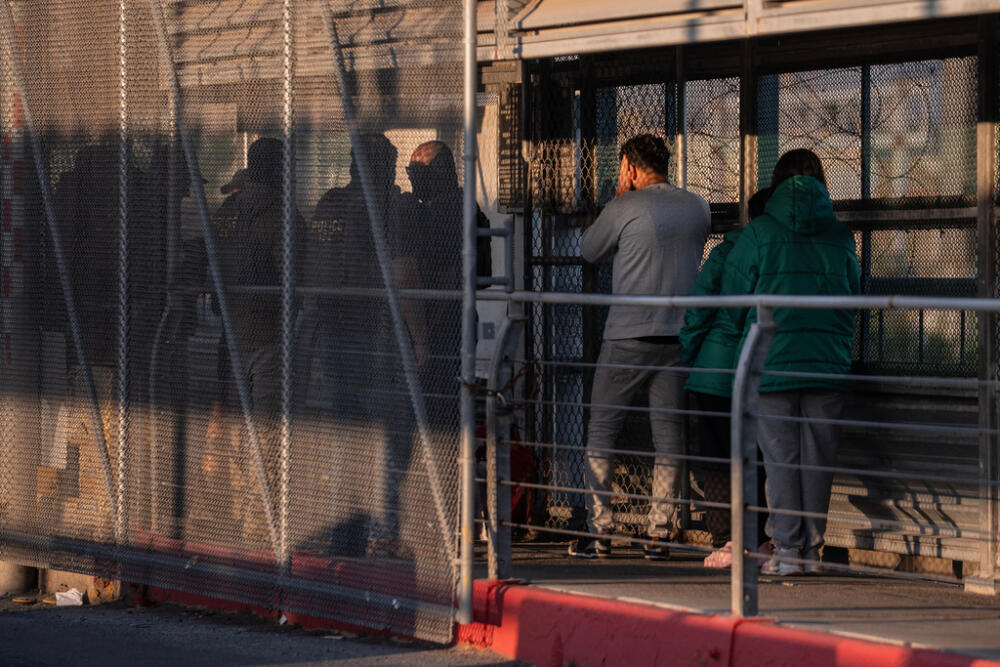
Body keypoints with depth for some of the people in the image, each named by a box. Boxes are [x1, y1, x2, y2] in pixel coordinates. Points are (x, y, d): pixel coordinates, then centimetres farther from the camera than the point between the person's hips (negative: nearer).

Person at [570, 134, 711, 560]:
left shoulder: (625, 208, -7)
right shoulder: (698, 208, 8)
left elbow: (589, 250, 8)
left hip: (628, 335, -4)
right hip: (679, 334, 4)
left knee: (602, 430, 4)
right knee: (668, 432, 6)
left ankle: (598, 532, 1)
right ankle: (659, 534, 4)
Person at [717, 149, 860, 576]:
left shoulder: (758, 235, -1)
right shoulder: (840, 237, 5)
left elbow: (731, 308, 3)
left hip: (773, 364, -2)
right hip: (828, 364, 2)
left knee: (781, 458, 2)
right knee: (817, 458, 8)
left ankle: (788, 550, 1)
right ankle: (812, 549, 11)